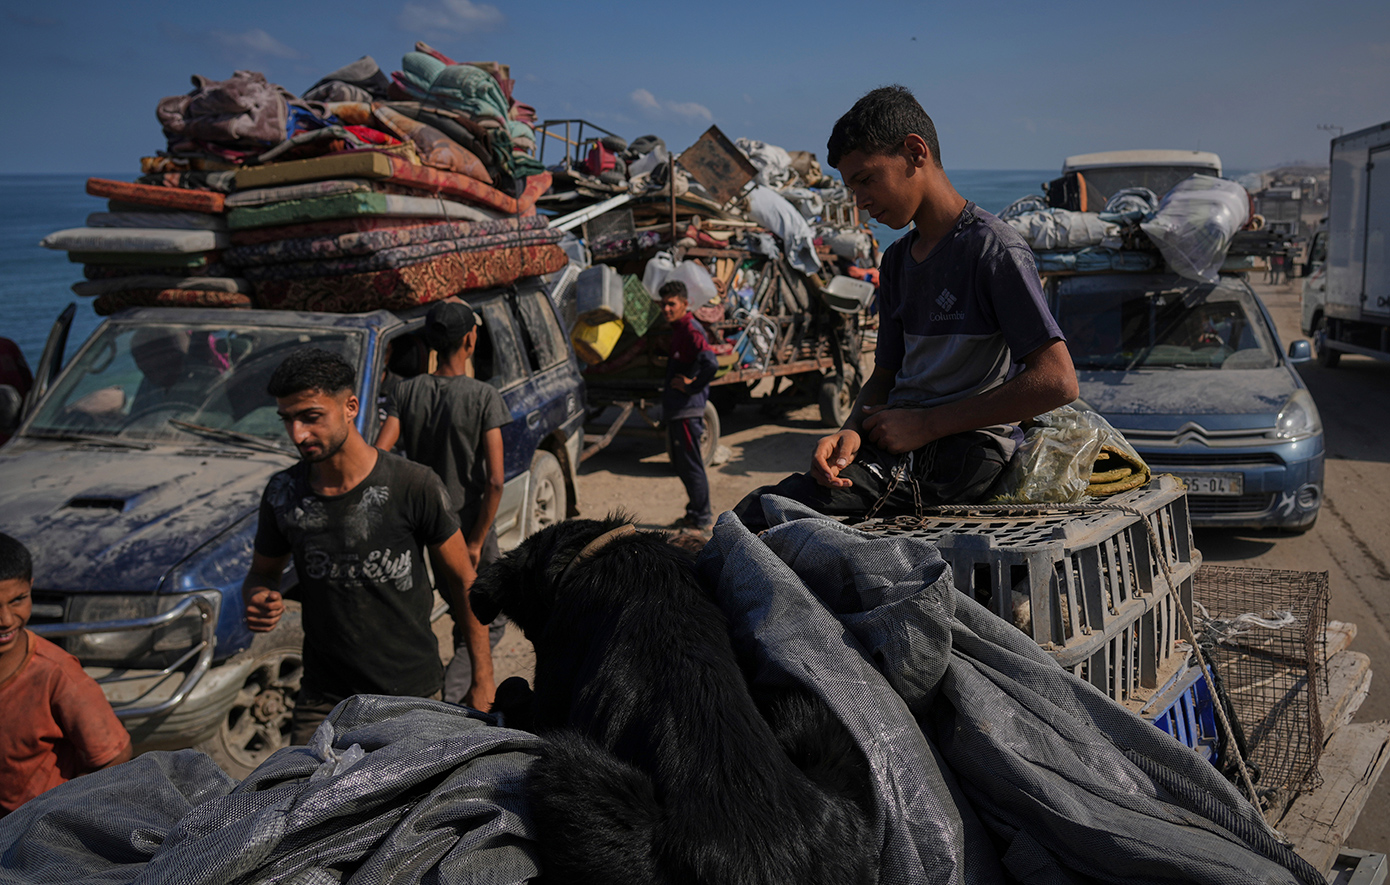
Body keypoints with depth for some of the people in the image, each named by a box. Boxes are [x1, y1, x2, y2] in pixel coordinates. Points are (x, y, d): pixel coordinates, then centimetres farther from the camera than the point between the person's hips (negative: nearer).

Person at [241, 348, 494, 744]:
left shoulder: (414, 485, -16)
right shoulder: (283, 493, -5)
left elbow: (464, 581, -7)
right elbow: (261, 575, 12)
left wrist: (482, 680, -4)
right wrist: (260, 600, -14)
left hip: (411, 695, -3)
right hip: (324, 697, 3)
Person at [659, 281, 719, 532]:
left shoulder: (691, 332, -17)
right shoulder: (677, 330, 14)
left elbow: (711, 364, -31)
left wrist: (691, 386, -20)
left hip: (687, 410, -10)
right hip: (675, 410, 10)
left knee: (691, 465, -3)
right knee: (681, 464, 17)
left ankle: (700, 521, 6)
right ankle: (695, 513, 28)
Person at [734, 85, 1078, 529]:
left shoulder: (995, 250, -8)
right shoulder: (897, 260, 18)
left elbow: (1057, 382, -15)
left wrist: (923, 424, -14)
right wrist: (852, 432, -4)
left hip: (961, 451, -8)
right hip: (899, 440, 8)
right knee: (747, 512, -11)